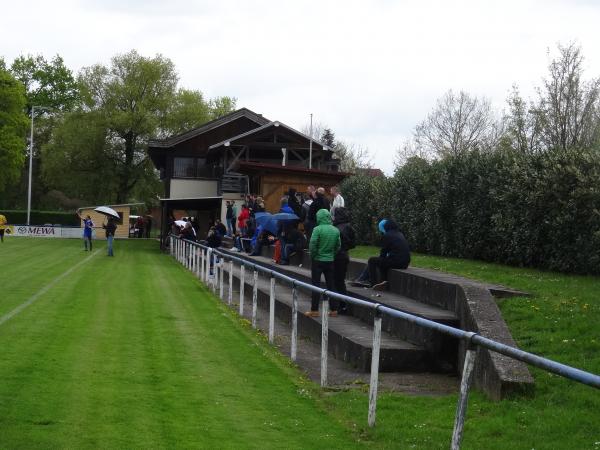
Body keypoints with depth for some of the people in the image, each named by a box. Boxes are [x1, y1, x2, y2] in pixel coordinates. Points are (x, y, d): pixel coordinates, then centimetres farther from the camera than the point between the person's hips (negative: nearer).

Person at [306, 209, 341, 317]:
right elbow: (338, 246, 5)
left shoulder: (318, 229, -15)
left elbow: (312, 245, -17)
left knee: (316, 284, 3)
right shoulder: (336, 230, 0)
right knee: (331, 284, 11)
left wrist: (313, 256, -2)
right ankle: (333, 310, 13)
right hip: (330, 261, 4)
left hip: (318, 260, -4)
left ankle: (314, 310, 4)